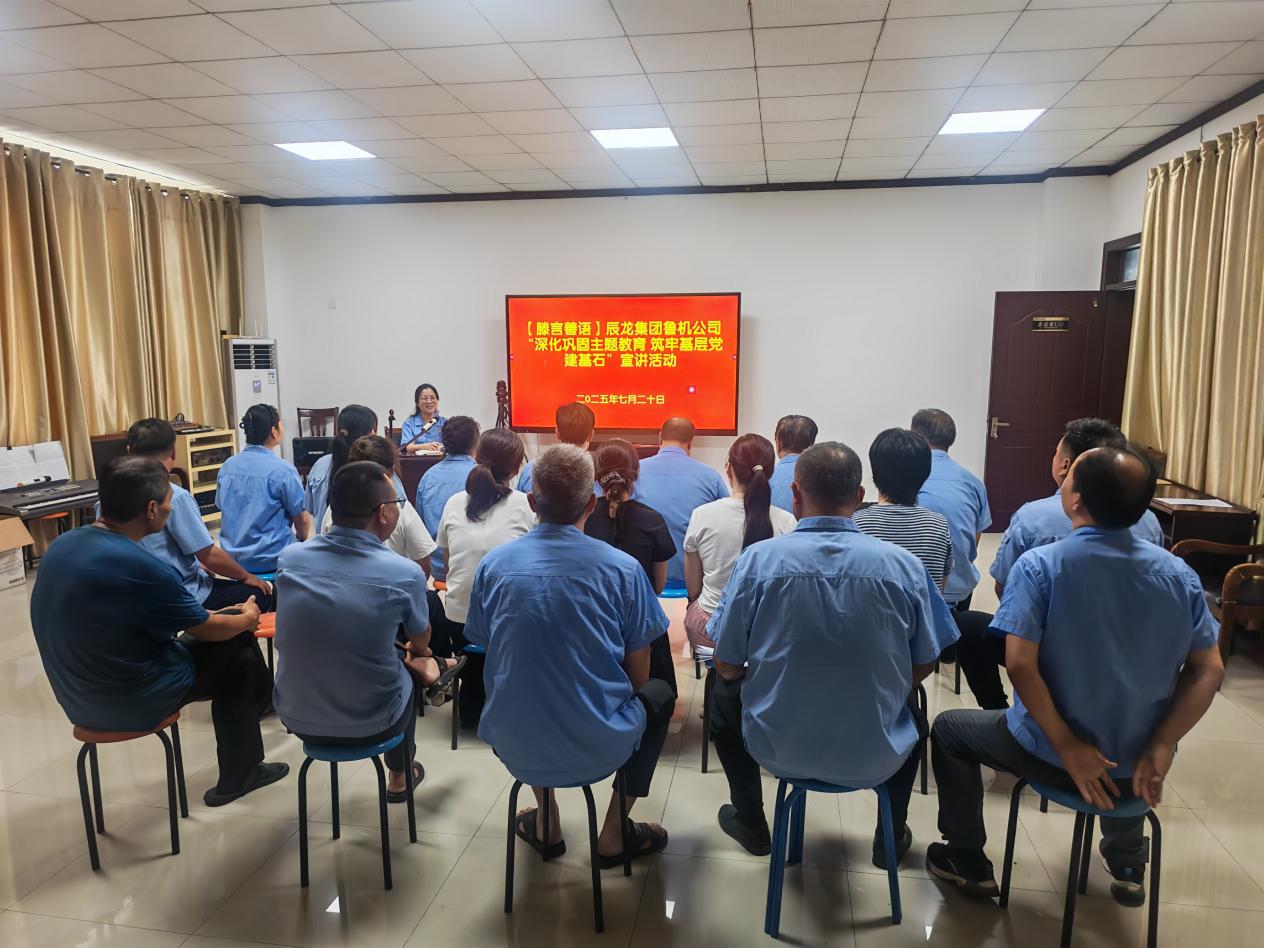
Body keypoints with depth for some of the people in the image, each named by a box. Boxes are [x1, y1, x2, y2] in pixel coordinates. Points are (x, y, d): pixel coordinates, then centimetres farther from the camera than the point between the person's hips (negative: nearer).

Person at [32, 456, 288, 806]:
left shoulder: (62, 545, -3)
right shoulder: (142, 567, -29)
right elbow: (208, 630, -13)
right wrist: (247, 618, 9)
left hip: (78, 697, 8)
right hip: (132, 702, -8)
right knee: (237, 645, 9)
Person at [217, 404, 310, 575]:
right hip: (270, 560, -6)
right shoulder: (283, 470, -17)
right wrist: (303, 538, 13)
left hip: (232, 557, 6)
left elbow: (222, 508, 11)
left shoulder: (227, 466, -1)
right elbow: (302, 520, -9)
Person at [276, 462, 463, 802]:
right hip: (370, 725, -3)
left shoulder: (290, 558, -8)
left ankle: (424, 670, 47)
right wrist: (419, 657, 29)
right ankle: (401, 777, 48)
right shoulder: (405, 574, -20)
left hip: (295, 716, 3)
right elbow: (421, 643, 2)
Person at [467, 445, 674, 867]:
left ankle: (546, 824, 36)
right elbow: (638, 676, -3)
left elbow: (492, 654, 9)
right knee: (658, 694, 28)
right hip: (600, 749, -2)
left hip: (515, 748, 3)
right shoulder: (623, 568, -12)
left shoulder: (493, 564, -5)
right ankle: (614, 834, 26)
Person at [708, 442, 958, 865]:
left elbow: (727, 667, -8)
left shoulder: (758, 558, -16)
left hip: (776, 748, -1)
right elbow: (923, 667, -1)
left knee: (724, 694, 31)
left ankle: (751, 823, 40)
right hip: (876, 757, 2)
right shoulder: (903, 564, -13)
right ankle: (892, 836, 44)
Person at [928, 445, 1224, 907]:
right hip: (1138, 758, 5)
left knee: (948, 729, 22)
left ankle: (969, 863, 26)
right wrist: (1159, 747, -8)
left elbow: (1019, 664, -25)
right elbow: (1209, 671, -6)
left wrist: (1068, 747, -16)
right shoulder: (1179, 573, -6)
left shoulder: (1039, 565, -19)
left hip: (1054, 754, -4)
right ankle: (1127, 867, 47)